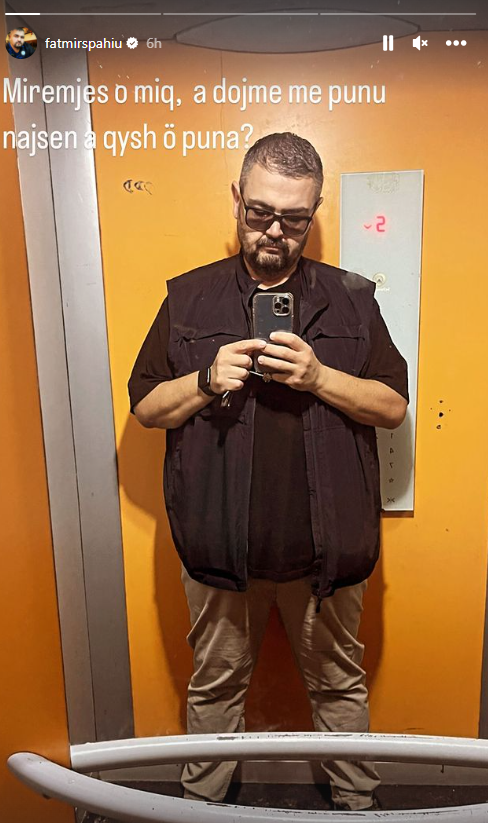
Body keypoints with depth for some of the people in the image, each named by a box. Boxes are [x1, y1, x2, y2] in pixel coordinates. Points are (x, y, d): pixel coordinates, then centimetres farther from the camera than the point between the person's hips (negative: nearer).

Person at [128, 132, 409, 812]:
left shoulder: (350, 298, 1)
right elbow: (146, 406, 1)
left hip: (325, 545, 0)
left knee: (340, 682, 20)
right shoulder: (190, 298, 1)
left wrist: (319, 378, -18)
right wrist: (208, 381, -17)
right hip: (218, 544, 1)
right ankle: (202, 802, 46)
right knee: (216, 681, 20)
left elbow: (393, 406, -1)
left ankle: (357, 801, 46)